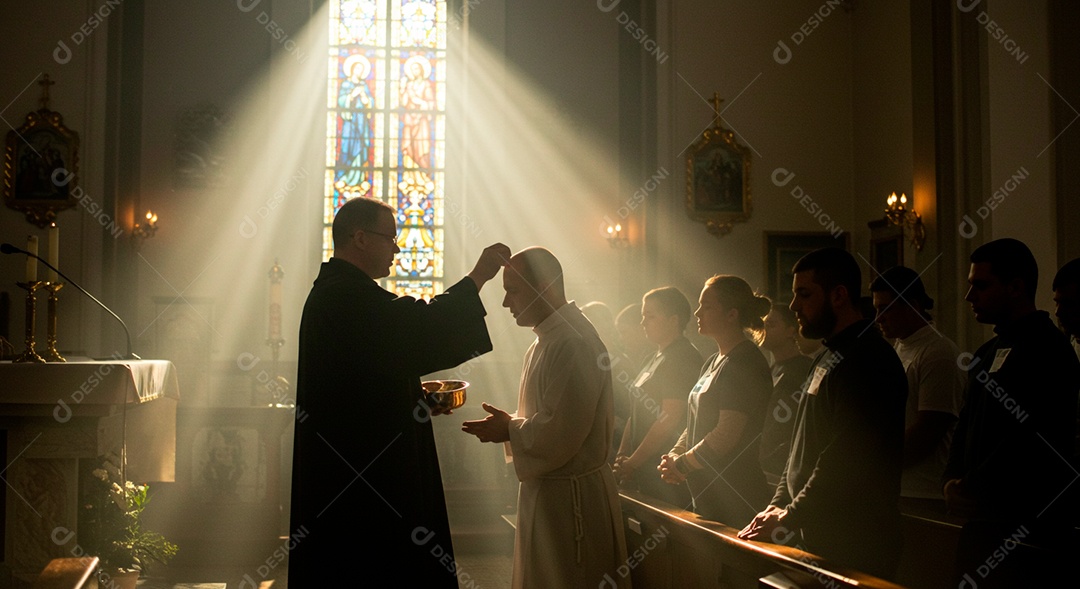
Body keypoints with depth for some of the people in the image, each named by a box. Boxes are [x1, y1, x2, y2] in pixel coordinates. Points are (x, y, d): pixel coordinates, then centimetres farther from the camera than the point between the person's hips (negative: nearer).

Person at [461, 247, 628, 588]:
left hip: (570, 496, -10)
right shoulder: (546, 340, 12)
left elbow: (561, 432, -25)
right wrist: (508, 424, 3)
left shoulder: (574, 343, -21)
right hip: (545, 489, 10)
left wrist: (509, 430, -13)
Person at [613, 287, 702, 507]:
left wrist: (633, 463, -15)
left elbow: (669, 419, -20)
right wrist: (622, 455, 8)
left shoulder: (683, 358, -13)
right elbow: (637, 414, 19)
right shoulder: (655, 359, 18)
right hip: (646, 468, 9)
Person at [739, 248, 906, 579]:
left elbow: (845, 461, -23)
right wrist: (778, 505, 8)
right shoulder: (829, 357, 16)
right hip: (815, 537, 9)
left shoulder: (867, 362, -17)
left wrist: (788, 518, -16)